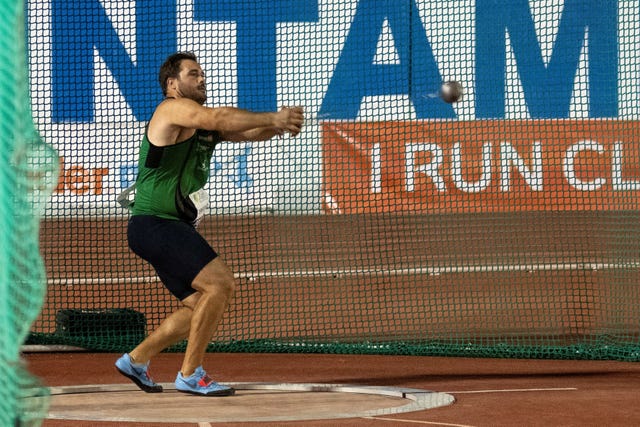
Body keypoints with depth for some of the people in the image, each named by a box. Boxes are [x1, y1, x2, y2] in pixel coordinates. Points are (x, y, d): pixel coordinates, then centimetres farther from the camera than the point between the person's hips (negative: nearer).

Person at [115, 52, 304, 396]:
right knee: (220, 283, -19)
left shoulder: (206, 126, 17)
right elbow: (220, 118, -27)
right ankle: (190, 374, -13)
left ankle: (136, 359, 24)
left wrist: (279, 125, -16)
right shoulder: (174, 109, -10)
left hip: (175, 229, 10)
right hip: (154, 224, -10)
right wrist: (273, 118, -25)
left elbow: (247, 131, 5)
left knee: (199, 304, 14)